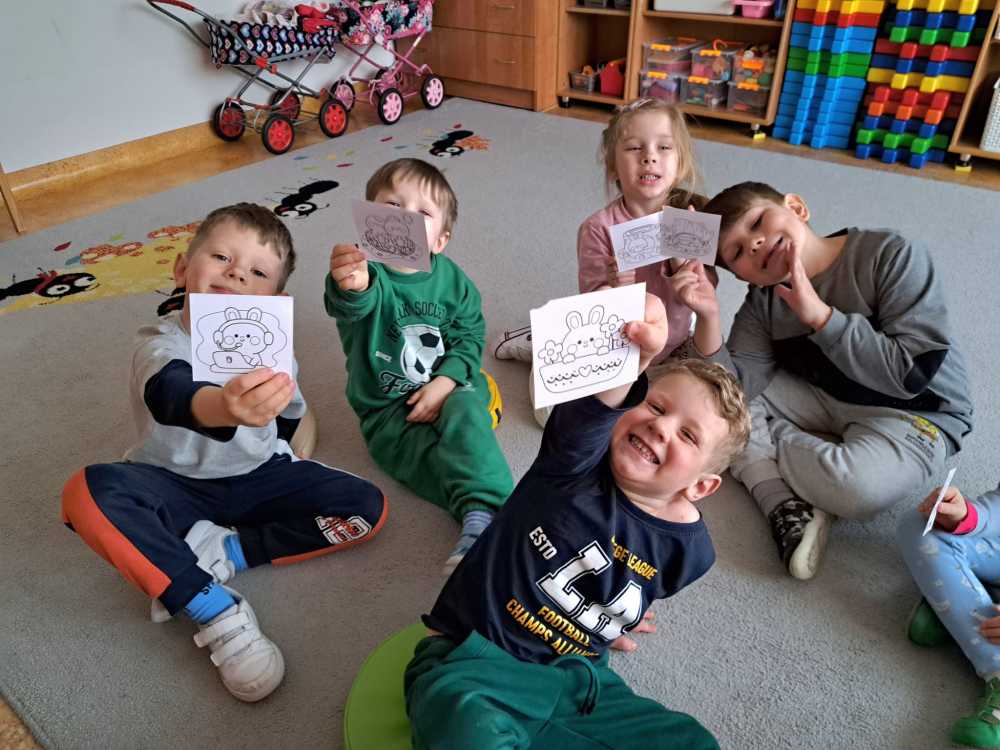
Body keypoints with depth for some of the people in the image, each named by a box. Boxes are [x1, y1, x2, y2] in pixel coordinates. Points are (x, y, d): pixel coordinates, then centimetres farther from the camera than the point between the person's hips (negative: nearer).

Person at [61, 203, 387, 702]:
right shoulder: (161, 346, -21)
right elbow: (174, 398, -47)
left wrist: (288, 465, -1)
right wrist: (224, 407, -67)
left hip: (257, 480, 3)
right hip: (177, 488, -3)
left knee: (366, 507, -15)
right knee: (88, 493, -33)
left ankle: (221, 552, -17)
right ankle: (218, 613, -27)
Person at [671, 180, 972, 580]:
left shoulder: (891, 255, -19)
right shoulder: (762, 304, -5)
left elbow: (910, 375, -24)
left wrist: (819, 314, -30)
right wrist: (708, 317, -30)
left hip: (915, 414, -4)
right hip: (821, 400, 5)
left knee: (854, 485, -38)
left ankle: (761, 443, -7)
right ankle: (785, 505, -19)